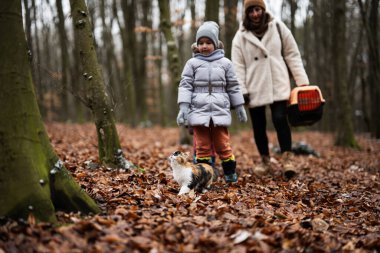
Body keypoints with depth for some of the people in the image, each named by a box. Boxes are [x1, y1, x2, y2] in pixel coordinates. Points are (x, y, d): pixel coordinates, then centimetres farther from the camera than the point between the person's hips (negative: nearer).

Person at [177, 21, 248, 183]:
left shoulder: (225, 63, 9)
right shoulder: (192, 63, 7)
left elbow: (233, 87, 14)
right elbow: (185, 85, 2)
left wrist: (239, 107, 15)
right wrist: (183, 107, -8)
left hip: (220, 110, 0)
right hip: (199, 110, 0)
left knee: (222, 144, 2)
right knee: (202, 146, 2)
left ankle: (230, 173, 17)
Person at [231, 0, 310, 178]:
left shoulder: (278, 27, 4)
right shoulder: (240, 36, 3)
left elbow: (292, 55, 4)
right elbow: (238, 65, 1)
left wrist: (302, 80, -1)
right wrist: (241, 90, -8)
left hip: (278, 84, -1)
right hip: (254, 87, 1)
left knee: (280, 119, -15)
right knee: (258, 125, 7)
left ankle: (287, 159, -9)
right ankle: (264, 160, 23)